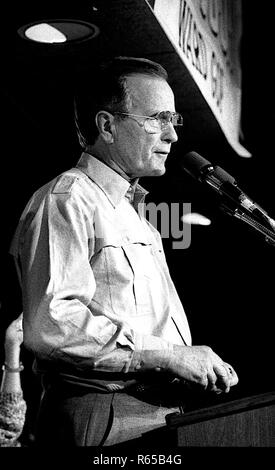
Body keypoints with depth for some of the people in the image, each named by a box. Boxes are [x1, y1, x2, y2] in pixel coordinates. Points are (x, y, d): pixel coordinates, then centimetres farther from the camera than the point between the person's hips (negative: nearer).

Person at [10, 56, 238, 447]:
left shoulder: (133, 213, 25)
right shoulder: (65, 200, -7)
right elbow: (50, 324, -21)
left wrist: (205, 367, 10)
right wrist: (168, 355, -17)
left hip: (161, 413, 9)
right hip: (102, 420, -8)